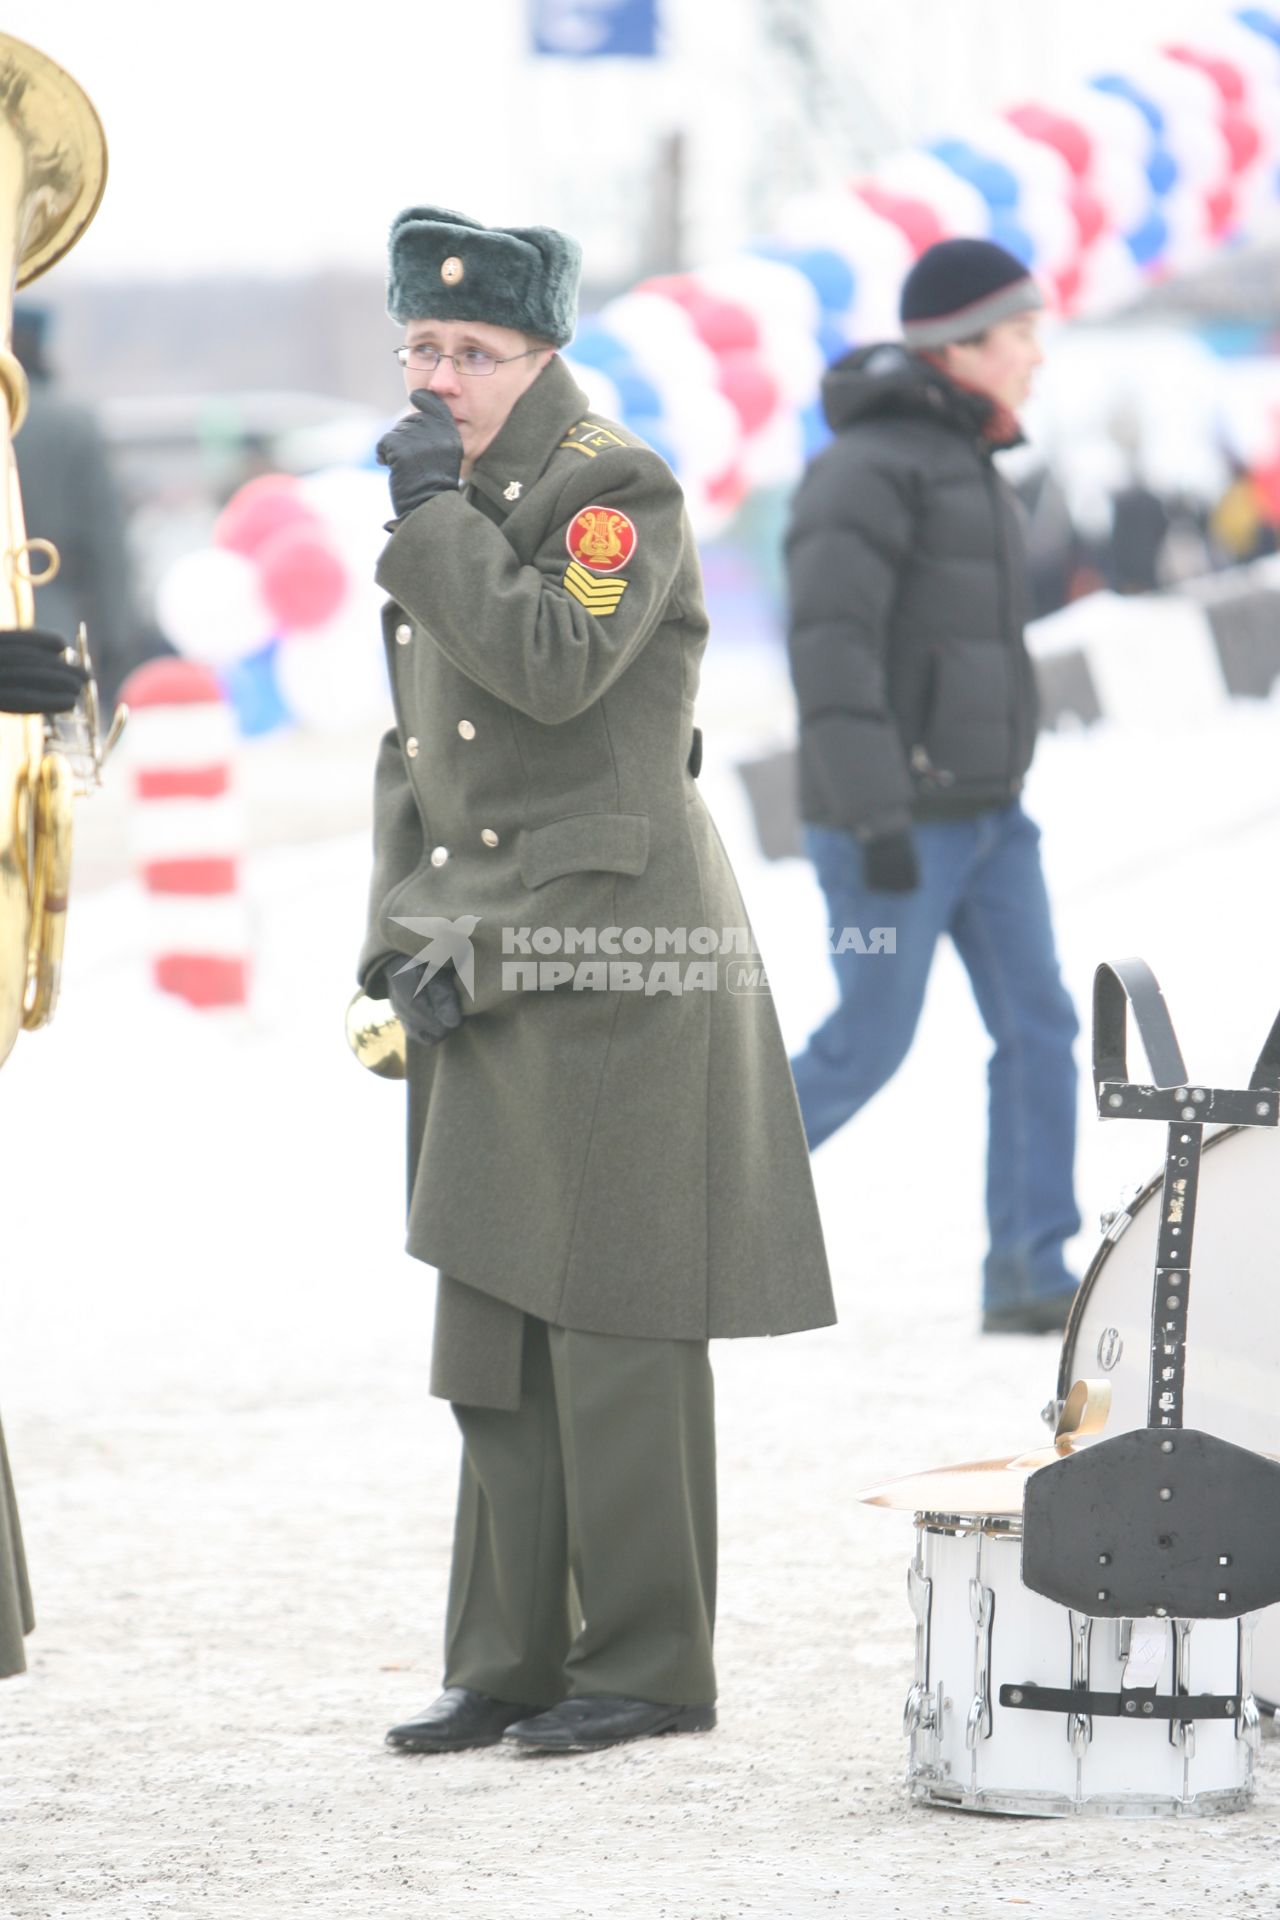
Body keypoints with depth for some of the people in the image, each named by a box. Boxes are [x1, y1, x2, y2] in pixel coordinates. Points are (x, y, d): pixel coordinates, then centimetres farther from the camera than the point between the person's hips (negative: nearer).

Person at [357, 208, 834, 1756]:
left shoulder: (619, 491, -8)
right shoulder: (451, 514, 17)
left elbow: (554, 666, -25)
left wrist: (433, 512, -15)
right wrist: (404, 945, 10)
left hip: (611, 973, -8)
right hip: (485, 986, 8)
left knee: (613, 1332, -5)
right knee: (493, 1337, 9)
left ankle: (648, 1666, 1)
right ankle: (509, 1661, 14)